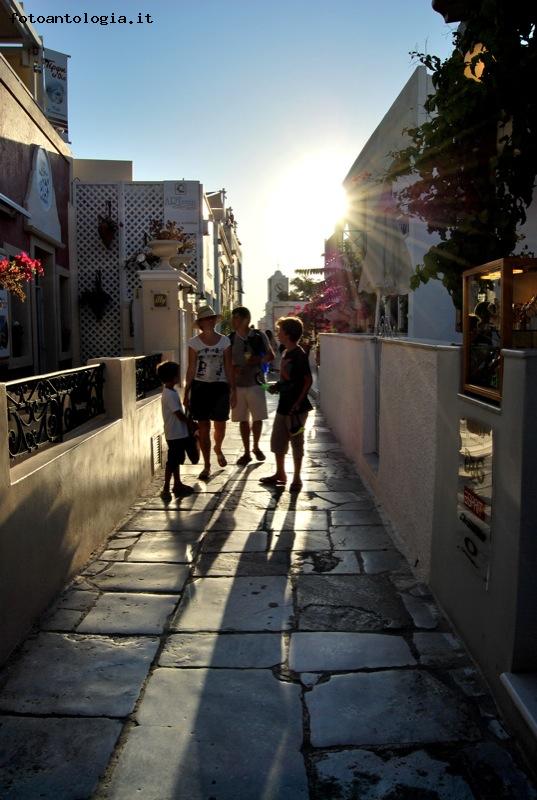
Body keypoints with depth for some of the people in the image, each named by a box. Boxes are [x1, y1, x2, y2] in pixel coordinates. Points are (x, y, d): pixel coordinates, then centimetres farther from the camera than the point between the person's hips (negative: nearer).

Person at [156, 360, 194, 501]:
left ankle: (177, 484, 29)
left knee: (176, 460, 18)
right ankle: (165, 489, 4)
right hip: (175, 434, -10)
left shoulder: (170, 391, 9)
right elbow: (179, 415, -20)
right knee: (172, 461, -3)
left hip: (178, 433, 10)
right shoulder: (170, 395, -22)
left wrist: (188, 421, 12)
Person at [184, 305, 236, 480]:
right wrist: (186, 393, 0)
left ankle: (218, 449, 40)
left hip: (220, 386, 1)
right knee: (203, 427, 3)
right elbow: (191, 369, 2)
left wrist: (233, 390, 1)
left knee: (220, 425, 5)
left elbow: (229, 367, 4)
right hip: (200, 387, -1)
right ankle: (207, 465, 14)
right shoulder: (194, 342, 0)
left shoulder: (224, 341, 2)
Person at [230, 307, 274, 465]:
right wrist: (233, 368, -14)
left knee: (258, 418, 6)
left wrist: (259, 360, -15)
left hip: (256, 382, -1)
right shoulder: (230, 339, 2)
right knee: (243, 419, 7)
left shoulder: (259, 336, -3)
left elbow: (271, 356, 4)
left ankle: (256, 447, 30)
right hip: (237, 384, 1)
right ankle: (246, 452, 18)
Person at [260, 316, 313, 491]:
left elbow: (308, 380, -18)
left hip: (296, 407, -9)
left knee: (296, 443, 3)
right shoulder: (285, 353, 11)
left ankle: (297, 478, 16)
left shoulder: (299, 355, -15)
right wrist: (276, 386, 6)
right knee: (277, 441, 15)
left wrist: (298, 403, -21)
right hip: (283, 405, 9)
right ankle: (280, 474, 30)